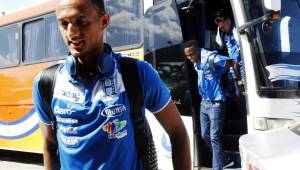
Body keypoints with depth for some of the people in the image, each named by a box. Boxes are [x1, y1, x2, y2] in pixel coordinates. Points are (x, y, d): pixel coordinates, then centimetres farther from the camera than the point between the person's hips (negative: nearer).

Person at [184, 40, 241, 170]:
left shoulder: (210, 58, -17)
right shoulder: (196, 64, 8)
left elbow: (233, 63, -17)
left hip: (215, 104, -8)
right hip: (204, 103, 9)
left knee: (214, 137, -8)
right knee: (205, 135, 14)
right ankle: (220, 159, 33)